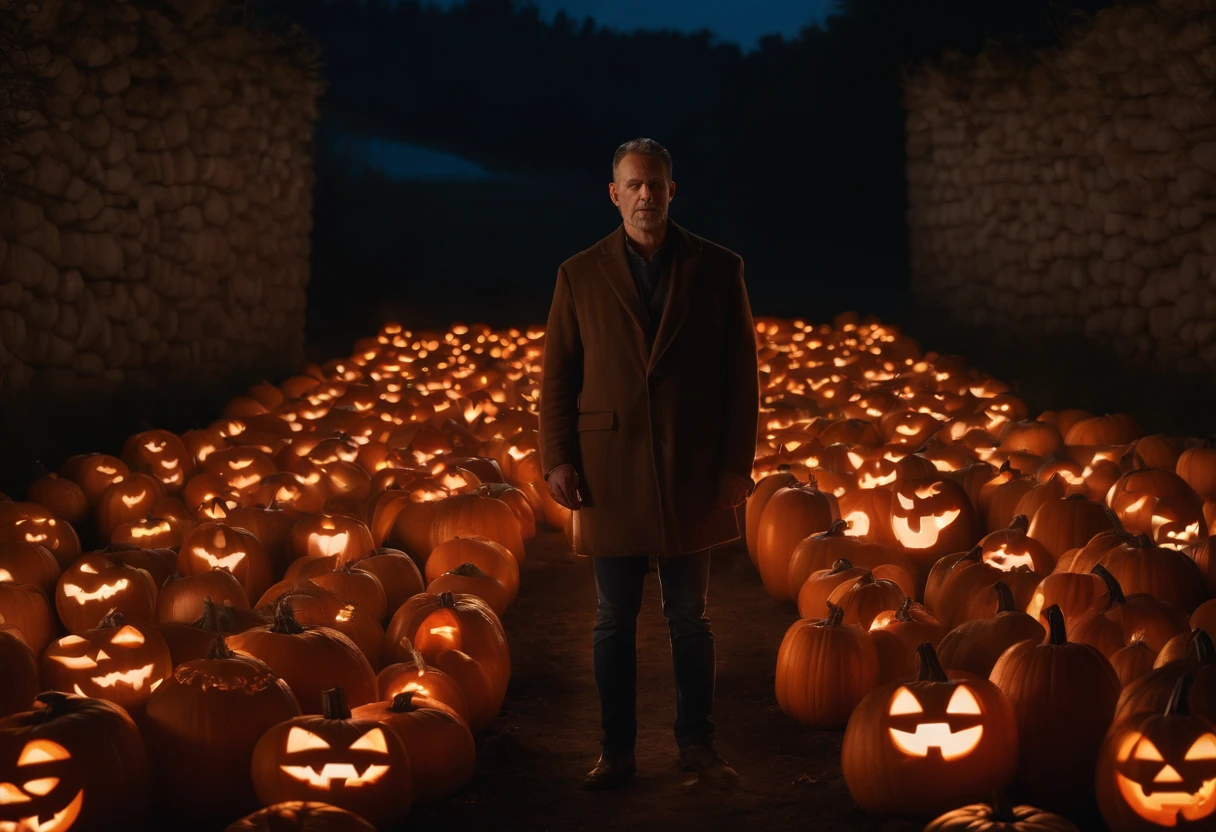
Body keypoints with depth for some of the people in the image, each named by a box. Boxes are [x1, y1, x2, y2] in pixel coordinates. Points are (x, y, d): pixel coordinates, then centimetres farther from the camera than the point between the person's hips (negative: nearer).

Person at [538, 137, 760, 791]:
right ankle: (617, 749, 16)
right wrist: (558, 460, -4)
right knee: (614, 621, 7)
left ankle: (696, 743, 21)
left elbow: (742, 371, 2)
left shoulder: (717, 269, 2)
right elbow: (556, 375, 5)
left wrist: (737, 463, -3)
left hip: (691, 474, 0)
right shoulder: (580, 275, 3)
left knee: (689, 618, 10)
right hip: (610, 473, 0)